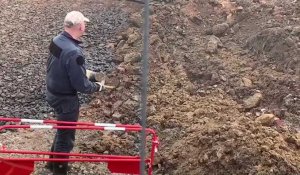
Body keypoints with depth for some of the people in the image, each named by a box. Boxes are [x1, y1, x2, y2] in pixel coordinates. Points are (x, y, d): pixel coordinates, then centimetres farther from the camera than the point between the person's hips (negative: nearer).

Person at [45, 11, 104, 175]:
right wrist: (97, 86, -7)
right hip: (65, 98, -9)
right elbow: (80, 85, -25)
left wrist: (84, 72, 10)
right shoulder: (73, 52, -31)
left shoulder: (57, 40, -4)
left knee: (62, 130, 28)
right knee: (66, 136, 10)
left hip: (52, 92, 9)